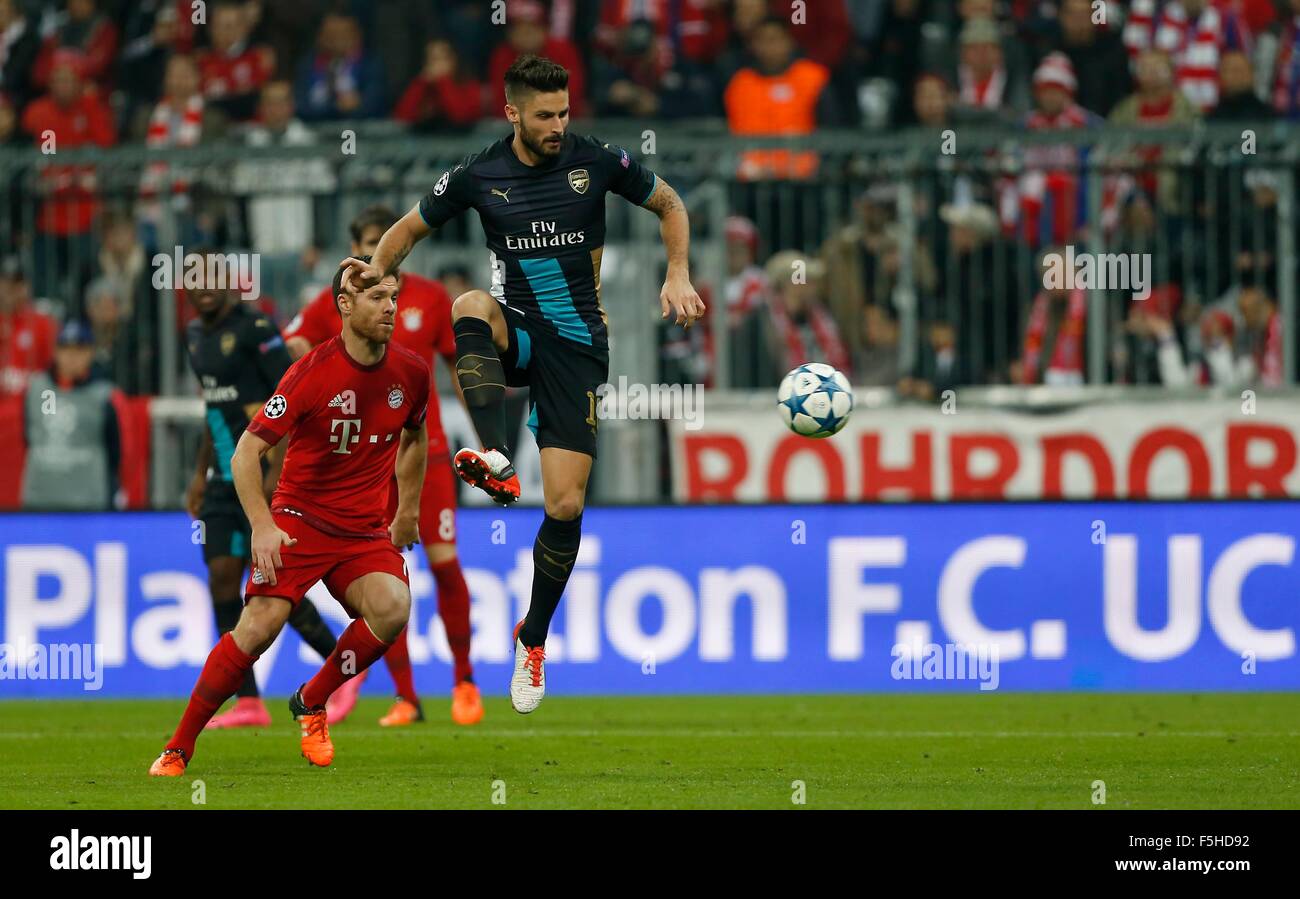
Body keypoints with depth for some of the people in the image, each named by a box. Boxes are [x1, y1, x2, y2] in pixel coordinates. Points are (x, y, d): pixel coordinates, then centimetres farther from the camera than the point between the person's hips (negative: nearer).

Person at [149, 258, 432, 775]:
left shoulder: (411, 373, 0)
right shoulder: (312, 372, -15)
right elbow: (246, 453, -11)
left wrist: (408, 513, 24)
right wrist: (263, 527, -21)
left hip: (366, 530, 4)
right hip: (300, 518, -4)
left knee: (392, 608, -25)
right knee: (259, 626, -21)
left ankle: (311, 704, 0)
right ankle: (179, 748, -8)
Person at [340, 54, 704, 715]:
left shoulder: (597, 161, -5)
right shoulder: (478, 176, -4)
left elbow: (668, 204, 10)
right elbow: (411, 228, 10)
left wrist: (677, 278, -4)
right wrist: (379, 267, -11)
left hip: (576, 343, 0)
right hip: (515, 331, 0)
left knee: (566, 506, -7)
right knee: (470, 307, -37)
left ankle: (533, 640, 15)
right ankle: (495, 463, -48)